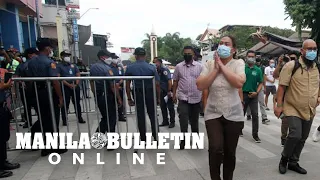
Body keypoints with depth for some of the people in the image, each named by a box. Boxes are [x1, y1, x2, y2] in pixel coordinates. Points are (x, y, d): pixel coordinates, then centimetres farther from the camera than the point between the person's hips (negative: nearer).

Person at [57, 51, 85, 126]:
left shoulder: (73, 65, 15)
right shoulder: (59, 66, 0)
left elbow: (78, 75, 10)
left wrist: (76, 84, -7)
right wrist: (69, 84, -17)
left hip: (75, 86, 4)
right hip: (65, 87, -4)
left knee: (77, 103, 10)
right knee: (65, 104, 2)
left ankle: (80, 118, 20)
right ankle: (64, 120, 12)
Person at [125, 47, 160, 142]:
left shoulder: (130, 68, -5)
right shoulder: (151, 67, -8)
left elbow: (127, 85, -5)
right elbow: (157, 84, -9)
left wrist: (129, 98, 2)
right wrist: (158, 97, 1)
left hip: (137, 94, 1)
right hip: (150, 94, 0)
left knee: (140, 116, 11)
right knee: (152, 115, 13)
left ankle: (143, 139, 21)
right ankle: (155, 137, 20)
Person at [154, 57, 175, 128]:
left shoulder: (164, 69, -16)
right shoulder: (158, 70, 9)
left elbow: (169, 80, -20)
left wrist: (169, 91, -22)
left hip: (168, 91, -9)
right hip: (162, 91, 9)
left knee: (170, 107, 1)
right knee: (163, 106, 13)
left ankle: (172, 122, 12)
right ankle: (165, 121, 24)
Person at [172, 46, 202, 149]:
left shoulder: (199, 66, 1)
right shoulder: (178, 66, 3)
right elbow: (175, 81, 8)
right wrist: (174, 94, 2)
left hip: (196, 98, 1)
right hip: (183, 98, 0)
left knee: (194, 120, 14)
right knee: (183, 119, -11)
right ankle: (183, 139, 3)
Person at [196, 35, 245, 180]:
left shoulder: (238, 63, -2)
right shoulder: (209, 64, 1)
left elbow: (239, 83, -22)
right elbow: (200, 86, -9)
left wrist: (222, 65, -15)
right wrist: (215, 69, -12)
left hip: (233, 114, 0)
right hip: (213, 113, 0)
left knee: (230, 152, 10)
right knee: (216, 148, -16)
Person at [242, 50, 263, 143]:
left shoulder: (257, 70, 3)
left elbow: (261, 83, 6)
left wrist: (257, 92, -9)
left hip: (253, 95, 1)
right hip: (243, 93, -1)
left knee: (255, 115, -2)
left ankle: (255, 134, 8)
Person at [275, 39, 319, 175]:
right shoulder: (291, 66, -12)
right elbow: (282, 86, -13)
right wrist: (279, 105, -16)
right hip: (293, 109, -6)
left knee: (302, 138, 12)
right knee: (295, 135, -16)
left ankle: (293, 163, 29)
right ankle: (284, 159, 10)